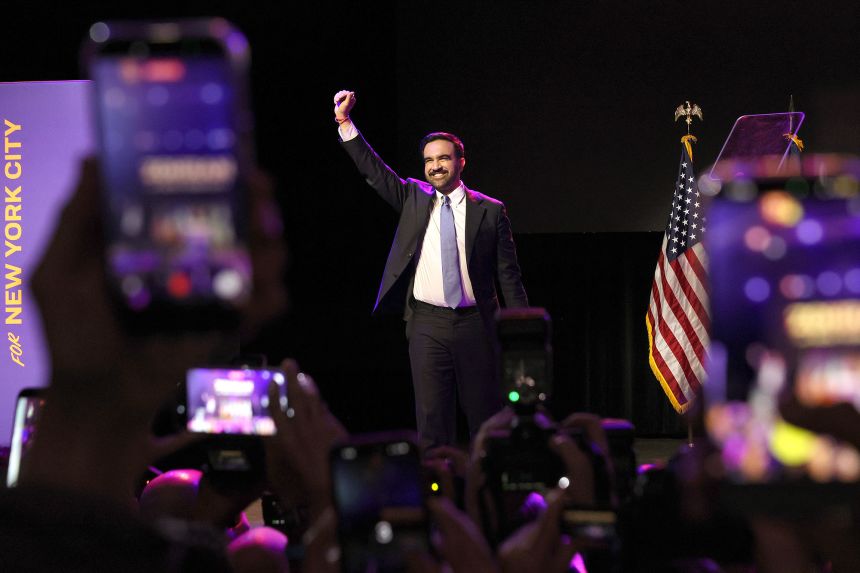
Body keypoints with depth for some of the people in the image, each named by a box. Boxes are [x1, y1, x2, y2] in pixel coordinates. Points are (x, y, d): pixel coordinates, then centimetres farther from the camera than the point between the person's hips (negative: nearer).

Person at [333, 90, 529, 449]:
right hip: (428, 324, 1)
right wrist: (344, 122, -6)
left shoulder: (490, 211, 3)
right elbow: (373, 170, 3)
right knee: (432, 418, 0)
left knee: (485, 416, 4)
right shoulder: (414, 198, 9)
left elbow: (508, 274, 3)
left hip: (475, 324, -1)